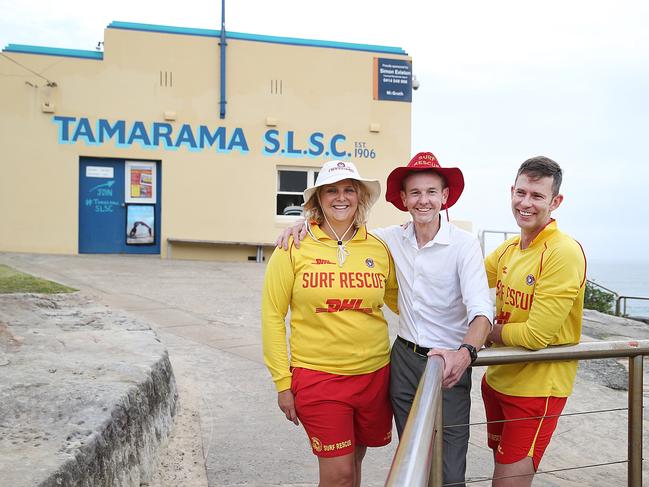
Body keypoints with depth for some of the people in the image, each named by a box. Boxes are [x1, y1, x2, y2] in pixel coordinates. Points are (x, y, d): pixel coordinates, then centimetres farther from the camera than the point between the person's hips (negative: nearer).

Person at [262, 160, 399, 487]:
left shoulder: (378, 248, 1)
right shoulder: (294, 247, -6)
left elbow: (398, 300, 16)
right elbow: (273, 315, -3)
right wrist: (282, 382, -3)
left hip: (374, 374, 3)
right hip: (317, 375, -3)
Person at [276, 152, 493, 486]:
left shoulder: (464, 244, -14)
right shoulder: (395, 239, 0)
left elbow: (481, 309, -23)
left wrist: (465, 353, -42)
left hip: (447, 364, -4)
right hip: (403, 358, 5)